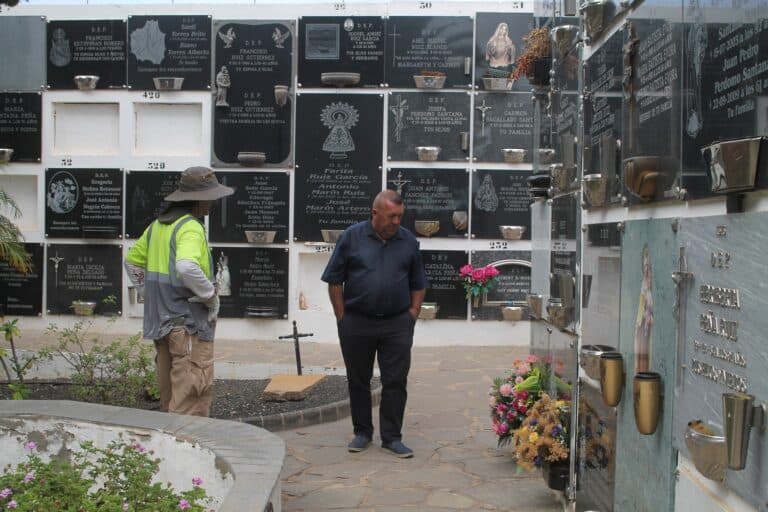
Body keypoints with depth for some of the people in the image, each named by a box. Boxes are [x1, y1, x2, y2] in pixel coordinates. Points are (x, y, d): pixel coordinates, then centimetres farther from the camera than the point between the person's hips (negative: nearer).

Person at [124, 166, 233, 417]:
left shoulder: (157, 225, 12)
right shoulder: (190, 227, -16)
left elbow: (132, 260, 23)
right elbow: (187, 266, -34)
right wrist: (211, 295, -20)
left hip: (161, 321, 9)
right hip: (188, 321, -9)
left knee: (169, 394, 19)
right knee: (191, 396, -4)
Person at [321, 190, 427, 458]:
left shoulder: (409, 241, 5)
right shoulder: (351, 237, -2)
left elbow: (418, 285, 12)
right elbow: (334, 280, 0)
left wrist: (412, 315, 3)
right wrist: (343, 318, -3)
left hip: (397, 325, 1)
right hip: (357, 323, -1)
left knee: (396, 381, 3)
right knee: (358, 381, 10)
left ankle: (392, 436, 14)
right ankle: (362, 432, 25)